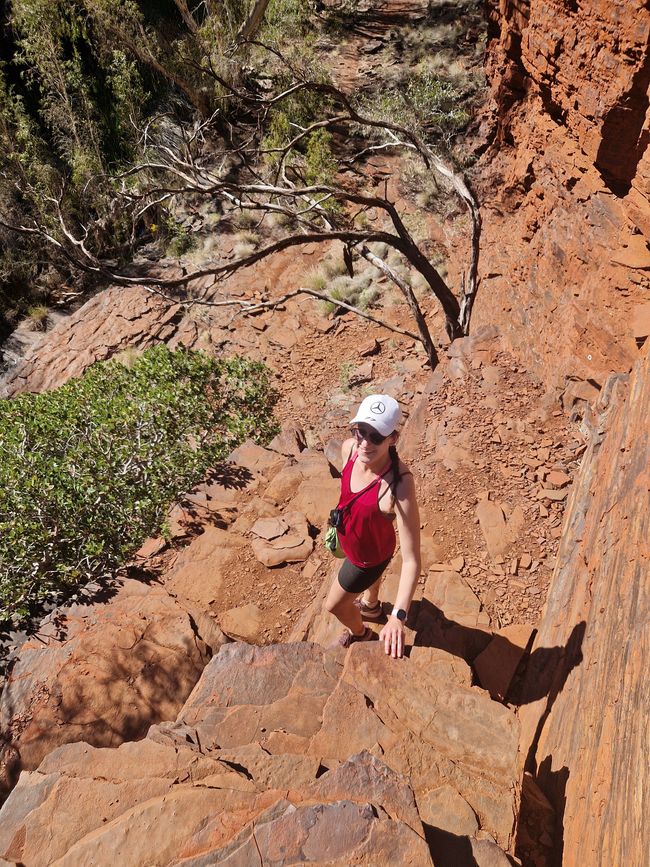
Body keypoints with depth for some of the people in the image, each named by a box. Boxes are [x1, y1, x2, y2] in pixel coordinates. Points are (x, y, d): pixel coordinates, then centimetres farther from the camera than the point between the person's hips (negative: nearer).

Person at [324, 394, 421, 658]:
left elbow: (411, 559, -41)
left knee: (334, 605, 21)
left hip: (370, 555, -5)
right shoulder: (350, 448, -25)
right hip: (350, 541, 6)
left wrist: (397, 618, -45)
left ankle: (359, 633, 57)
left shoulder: (399, 486, -45)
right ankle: (371, 605, 74)